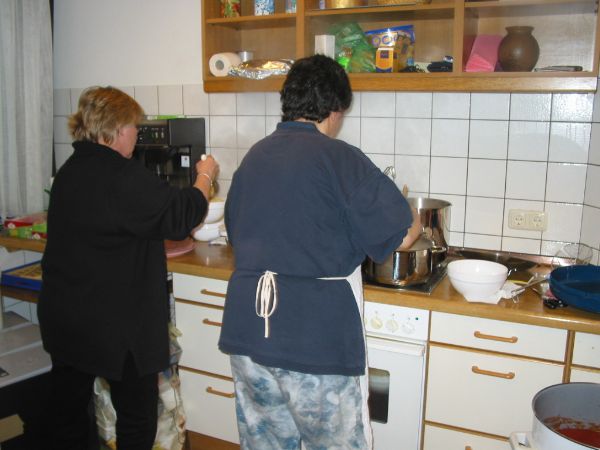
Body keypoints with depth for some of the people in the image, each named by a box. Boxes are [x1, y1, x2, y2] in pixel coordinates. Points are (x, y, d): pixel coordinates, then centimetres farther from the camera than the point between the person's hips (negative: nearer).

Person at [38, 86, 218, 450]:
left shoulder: (70, 171, 8)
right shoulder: (123, 176, -20)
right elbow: (179, 215, -15)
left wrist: (168, 248, 21)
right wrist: (205, 177, 2)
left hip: (64, 318, 9)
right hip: (116, 324, -8)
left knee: (68, 409, 20)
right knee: (137, 418, 9)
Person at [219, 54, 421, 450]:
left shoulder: (254, 156, 9)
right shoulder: (339, 157, -11)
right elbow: (402, 235, -11)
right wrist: (416, 219, 13)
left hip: (247, 329, 6)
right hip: (317, 339, -6)